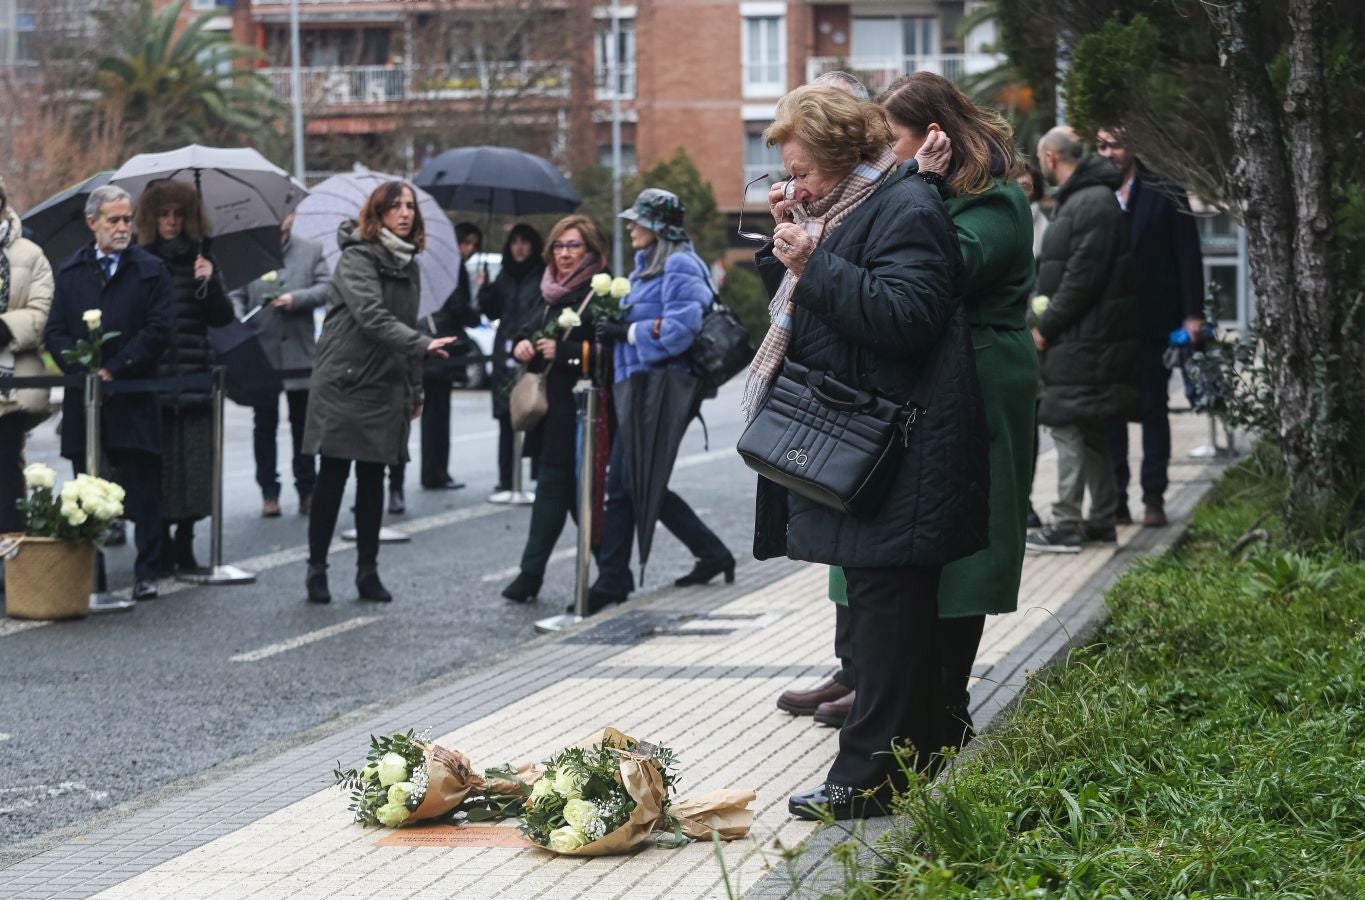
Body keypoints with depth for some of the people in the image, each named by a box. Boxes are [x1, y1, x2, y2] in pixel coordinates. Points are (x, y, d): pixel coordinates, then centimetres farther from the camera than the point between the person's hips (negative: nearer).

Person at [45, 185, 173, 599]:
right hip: (83, 399, 3)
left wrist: (114, 369, -12)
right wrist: (82, 370, -9)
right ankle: (90, 576, 12)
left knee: (143, 494, -1)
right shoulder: (70, 271, 12)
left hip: (134, 399, -3)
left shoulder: (151, 270, 2)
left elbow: (158, 331, -6)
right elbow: (55, 331, 8)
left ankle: (146, 573, 4)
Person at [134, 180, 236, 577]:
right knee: (158, 469, -4)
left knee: (192, 467, 1)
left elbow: (222, 318, 4)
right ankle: (162, 549, 4)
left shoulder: (197, 258, 10)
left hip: (193, 377, 2)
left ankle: (184, 550, 10)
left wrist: (211, 282, -12)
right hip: (150, 379, -2)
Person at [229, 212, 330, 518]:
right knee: (264, 425, 5)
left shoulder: (311, 251, 7)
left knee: (302, 424, 8)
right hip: (260, 352, -1)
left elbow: (325, 288, 0)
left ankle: (307, 490, 16)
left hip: (299, 352, 1)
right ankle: (269, 493, 11)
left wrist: (296, 299, -15)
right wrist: (238, 324, -18)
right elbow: (236, 295, -2)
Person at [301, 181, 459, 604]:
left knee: (373, 481, 8)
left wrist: (414, 390, 17)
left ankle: (368, 571, 13)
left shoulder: (408, 264, 13)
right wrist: (422, 345, -36)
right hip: (343, 383, -6)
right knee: (332, 478, 0)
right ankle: (317, 570, 8)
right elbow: (372, 317, -24)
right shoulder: (357, 258, -10)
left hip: (385, 388, 6)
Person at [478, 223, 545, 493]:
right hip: (505, 358, 6)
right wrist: (485, 290, 1)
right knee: (506, 420, 6)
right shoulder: (505, 276, 16)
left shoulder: (544, 276, -3)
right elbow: (493, 312, 17)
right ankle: (506, 479, 10)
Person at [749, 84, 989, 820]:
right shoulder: (841, 211, 19)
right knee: (877, 604, 13)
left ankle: (873, 774, -6)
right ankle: (913, 755, 20)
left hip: (894, 460, -11)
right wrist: (787, 249, 7)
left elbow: (905, 317, -24)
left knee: (887, 603, -8)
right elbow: (800, 312, 24)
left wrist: (815, 265, -20)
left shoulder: (905, 210, -12)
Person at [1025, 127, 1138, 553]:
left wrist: (1046, 326, -15)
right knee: (1088, 431, 13)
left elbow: (1083, 277, -20)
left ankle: (1066, 525, -8)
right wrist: (1044, 319, 12)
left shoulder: (1093, 203, -14)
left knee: (1068, 427, -9)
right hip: (1078, 338, 10)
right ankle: (1101, 520, 17)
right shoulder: (1077, 200, 19)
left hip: (1084, 339, -10)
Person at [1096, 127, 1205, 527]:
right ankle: (1115, 498, 7)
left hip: (1153, 325, -2)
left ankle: (1154, 498, 8)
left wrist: (1192, 314, -10)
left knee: (1153, 409, 4)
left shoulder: (1165, 196, 1)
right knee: (1109, 412, 3)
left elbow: (1188, 257, -2)